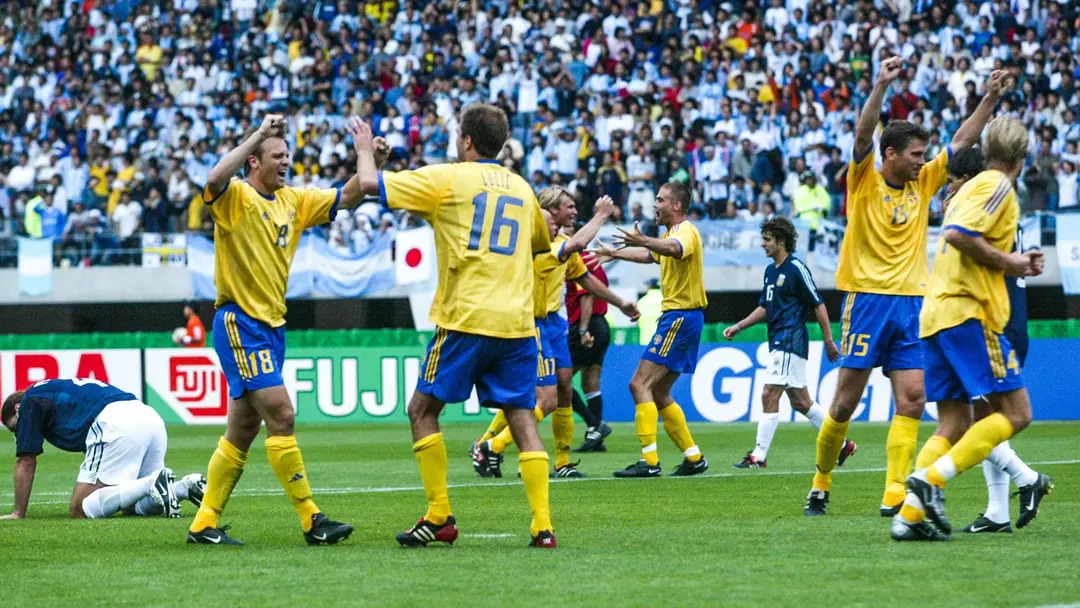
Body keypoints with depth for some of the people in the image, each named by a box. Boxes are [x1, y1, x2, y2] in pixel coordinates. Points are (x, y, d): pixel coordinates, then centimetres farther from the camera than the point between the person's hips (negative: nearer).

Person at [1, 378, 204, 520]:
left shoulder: (31, 399, 17)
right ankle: (186, 487, -5)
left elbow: (26, 463, 15)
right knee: (134, 507, 19)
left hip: (116, 425, -8)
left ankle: (153, 486, -23)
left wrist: (18, 513, 23)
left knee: (80, 511, -6)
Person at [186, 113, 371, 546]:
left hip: (272, 325, 9)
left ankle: (204, 524, 16)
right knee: (281, 415, -14)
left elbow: (346, 198, 15)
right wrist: (258, 135, -30)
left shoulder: (293, 201, 12)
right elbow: (215, 179, -32)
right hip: (240, 323, -9)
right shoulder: (236, 198, -10)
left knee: (243, 430, 10)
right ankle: (311, 521, -12)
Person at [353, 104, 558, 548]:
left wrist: (365, 150, 23)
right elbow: (542, 243, 35)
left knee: (423, 411, 8)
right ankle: (542, 525, -6)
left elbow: (371, 183, 1)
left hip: (466, 319, -5)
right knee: (521, 418, 4)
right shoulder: (521, 187, 16)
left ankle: (439, 518, 3)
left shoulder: (448, 178, 0)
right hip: (518, 322, 5)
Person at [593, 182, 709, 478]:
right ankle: (694, 457, 17)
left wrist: (644, 241, -57)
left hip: (681, 317, -10)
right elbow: (651, 255, 42)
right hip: (677, 317, 10)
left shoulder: (686, 231, -13)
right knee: (659, 394, 14)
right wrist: (615, 253, 50)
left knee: (640, 385, -14)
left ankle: (649, 461, -20)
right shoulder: (673, 232, 20)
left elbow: (675, 249, -39)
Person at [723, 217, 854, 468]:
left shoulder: (796, 268, -11)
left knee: (769, 395, -12)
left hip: (791, 342, -10)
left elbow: (818, 305, -10)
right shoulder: (771, 271, 15)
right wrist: (738, 327, 14)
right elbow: (764, 307, 24)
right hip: (778, 344, 10)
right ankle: (841, 443, 20)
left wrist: (829, 341, -10)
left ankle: (759, 455, -11)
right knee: (800, 402, 12)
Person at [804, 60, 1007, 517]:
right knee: (845, 402, -2)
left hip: (911, 304, 5)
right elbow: (863, 136, -18)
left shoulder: (922, 184, 12)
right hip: (867, 300, -5)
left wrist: (990, 98, 6)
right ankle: (821, 483, 15)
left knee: (912, 399, -9)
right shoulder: (864, 182, -2)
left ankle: (895, 493, -12)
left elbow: (961, 141, 14)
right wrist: (882, 86, -29)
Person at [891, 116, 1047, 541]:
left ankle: (910, 514, -6)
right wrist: (1007, 262, -11)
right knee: (1015, 413, -8)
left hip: (936, 315, 9)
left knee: (953, 424, 7)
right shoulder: (998, 187, -6)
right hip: (968, 313, -9)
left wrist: (1016, 266, 21)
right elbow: (959, 235, -21)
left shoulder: (971, 187, 23)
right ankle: (931, 478, -21)